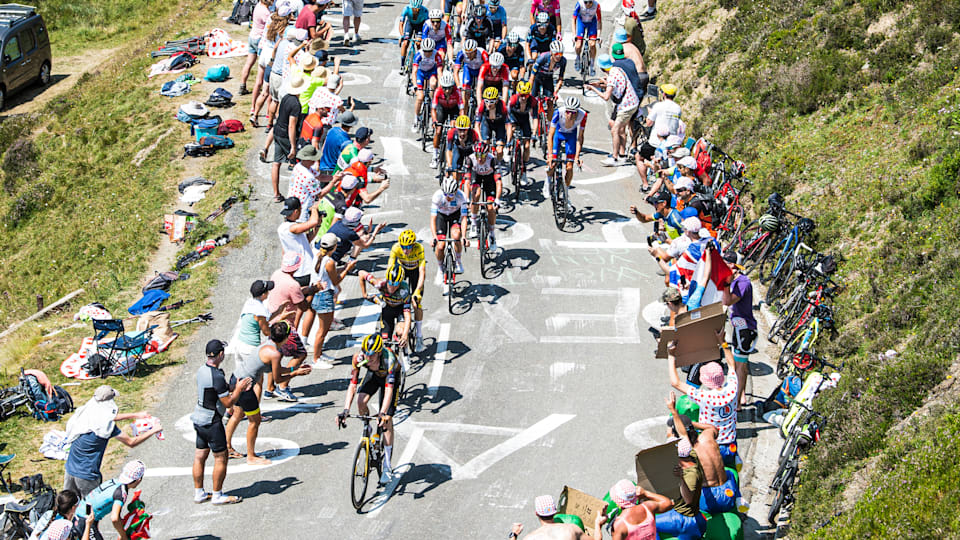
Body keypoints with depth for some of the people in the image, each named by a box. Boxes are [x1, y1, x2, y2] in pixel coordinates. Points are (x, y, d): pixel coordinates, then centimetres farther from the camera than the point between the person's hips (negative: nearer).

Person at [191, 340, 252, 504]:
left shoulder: (202, 370, 4)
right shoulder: (217, 377, -24)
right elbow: (228, 403, -19)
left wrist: (235, 387, 8)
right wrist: (238, 389, -5)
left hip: (199, 419, 9)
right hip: (211, 422, -9)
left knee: (200, 456, 14)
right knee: (221, 458, 3)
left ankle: (199, 493, 22)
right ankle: (217, 495, 10)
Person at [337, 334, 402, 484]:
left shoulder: (389, 359, -42)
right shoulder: (358, 358, -33)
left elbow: (389, 389, -47)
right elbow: (352, 385, -31)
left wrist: (383, 414, -58)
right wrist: (345, 411, -41)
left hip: (391, 377, -3)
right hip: (373, 375, 3)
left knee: (387, 420, -11)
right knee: (361, 401, -27)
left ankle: (387, 466, -4)